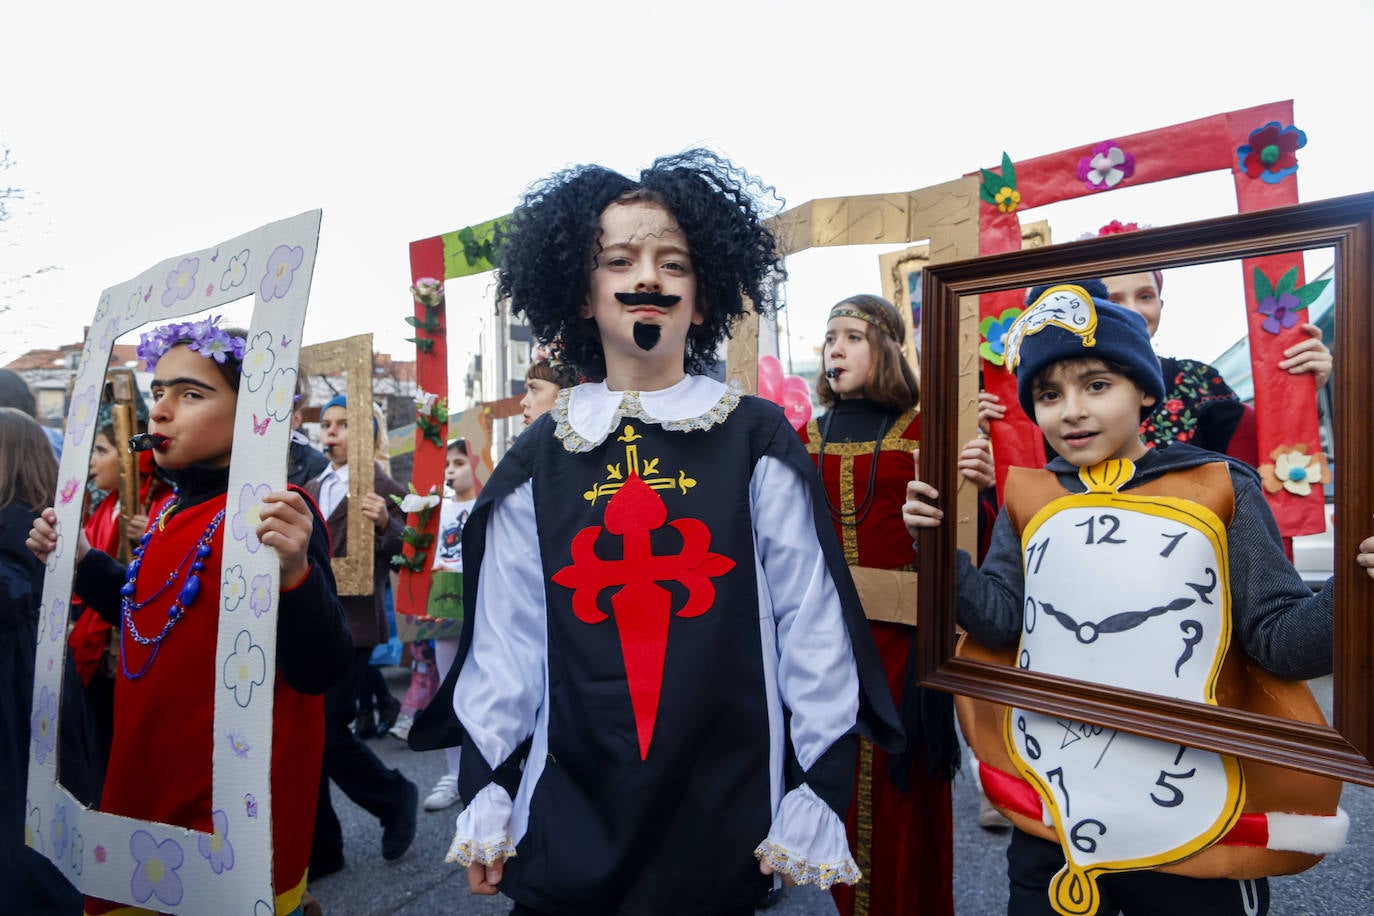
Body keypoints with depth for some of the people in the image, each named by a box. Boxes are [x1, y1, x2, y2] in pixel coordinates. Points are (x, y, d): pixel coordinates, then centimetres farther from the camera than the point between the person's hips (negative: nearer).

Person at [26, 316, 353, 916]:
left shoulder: (275, 518, -22)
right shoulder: (170, 511, 5)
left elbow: (318, 672, -27)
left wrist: (294, 572, -43)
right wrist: (81, 561, 10)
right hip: (148, 784, 9)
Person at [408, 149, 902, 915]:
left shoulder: (758, 441, -6)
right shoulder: (538, 459, 0)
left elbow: (812, 624, -5)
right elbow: (504, 638, 3)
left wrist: (817, 802, -4)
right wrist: (485, 797, 5)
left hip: (727, 816, -1)